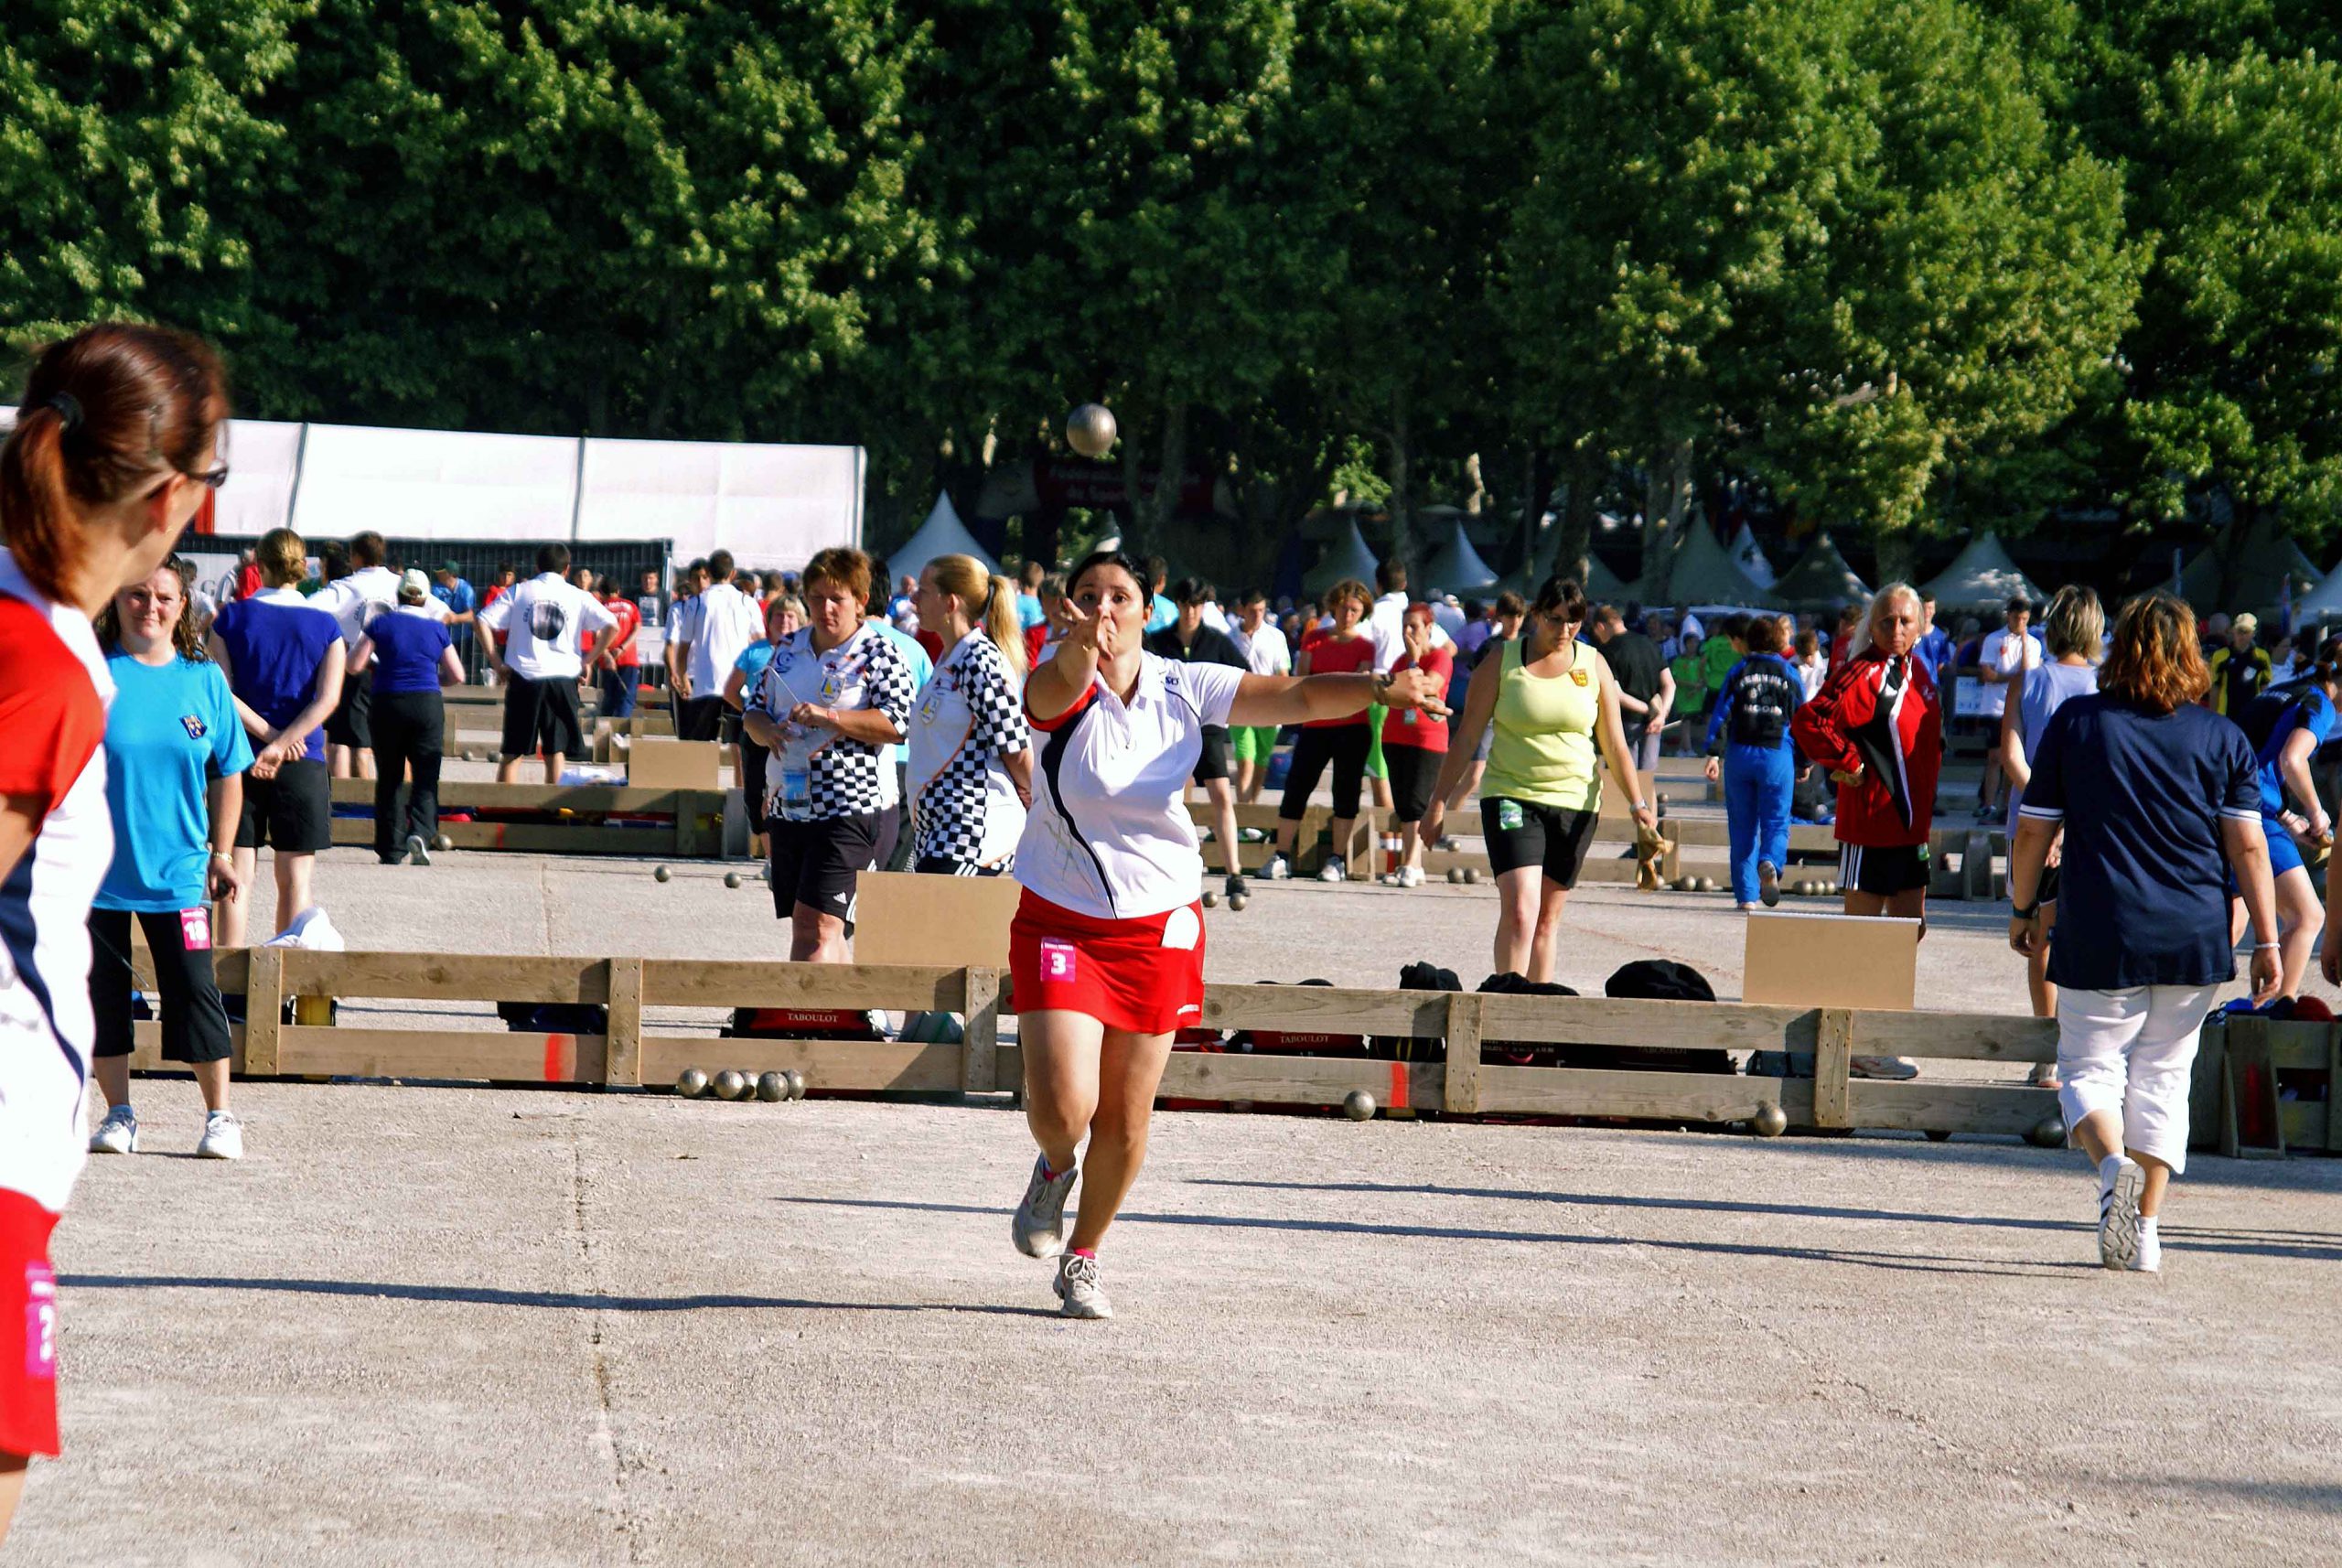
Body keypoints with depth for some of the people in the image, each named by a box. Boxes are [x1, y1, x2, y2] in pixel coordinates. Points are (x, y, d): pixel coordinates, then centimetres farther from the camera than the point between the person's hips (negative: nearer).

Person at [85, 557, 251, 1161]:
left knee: (194, 991, -2)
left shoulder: (204, 679, 3)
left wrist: (221, 854, 6)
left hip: (177, 875, 0)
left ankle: (220, 1116, 8)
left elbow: (228, 774, 10)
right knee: (103, 991, 7)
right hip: (96, 872, 0)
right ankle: (119, 1114, 20)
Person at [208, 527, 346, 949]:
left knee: (237, 876, 3)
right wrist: (281, 744, -13)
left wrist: (268, 735, -9)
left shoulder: (232, 618, 0)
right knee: (295, 879, 6)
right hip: (303, 765, 0)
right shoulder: (324, 625, 1)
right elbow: (328, 697, -9)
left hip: (240, 759, 0)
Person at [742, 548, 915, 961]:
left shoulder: (879, 654, -4)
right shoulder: (789, 649, 15)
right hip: (790, 808, 7)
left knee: (818, 926, -16)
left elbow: (899, 724, -14)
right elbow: (755, 709, 19)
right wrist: (767, 730, -4)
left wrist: (829, 717, -21)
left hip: (853, 809, -7)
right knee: (805, 927, 10)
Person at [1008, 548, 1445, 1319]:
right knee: (1063, 1108, -15)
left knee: (1125, 1124, 7)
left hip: (1159, 928, 3)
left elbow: (1296, 696, -7)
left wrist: (1380, 688, -24)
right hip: (1058, 921, -3)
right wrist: (1081, 649, -61)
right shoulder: (1058, 691, -14)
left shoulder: (1185, 689, -4)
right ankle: (1054, 1169, 23)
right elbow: (1062, 682, -38)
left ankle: (1083, 1255, 32)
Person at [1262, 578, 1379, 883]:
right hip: (1315, 727, 2)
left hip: (1351, 726, -2)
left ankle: (1338, 861, 5)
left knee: (1346, 792, -1)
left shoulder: (1366, 647, 3)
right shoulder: (1314, 641, 11)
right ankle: (1281, 857, 4)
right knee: (1296, 786, -2)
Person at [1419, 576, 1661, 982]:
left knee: (1548, 918, 6)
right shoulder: (1502, 662, -1)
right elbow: (1467, 736, 3)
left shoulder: (1593, 665, 5)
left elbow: (1614, 744, 7)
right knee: (1519, 910, -17)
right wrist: (1439, 800, 0)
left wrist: (1637, 803, -4)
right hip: (1510, 796, -2)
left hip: (1575, 803, 3)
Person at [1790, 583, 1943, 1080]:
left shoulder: (1917, 674, 12)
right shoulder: (1864, 674, -14)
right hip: (1869, 824, -9)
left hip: (1910, 826, 9)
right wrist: (1849, 763, -18)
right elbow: (1809, 721, -27)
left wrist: (1926, 810, 16)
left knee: (1910, 928, 12)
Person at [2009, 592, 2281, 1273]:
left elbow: (2033, 832, 3)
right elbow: (2248, 846, -1)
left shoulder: (2075, 723, 0)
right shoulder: (2223, 738, 2)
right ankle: (2144, 1232, 8)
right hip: (2195, 941, 2)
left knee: (2090, 1065, 9)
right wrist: (2265, 941, 3)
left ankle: (2112, 1162, -22)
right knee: (2163, 1076, 13)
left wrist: (2022, 910, 17)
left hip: (2099, 938, -2)